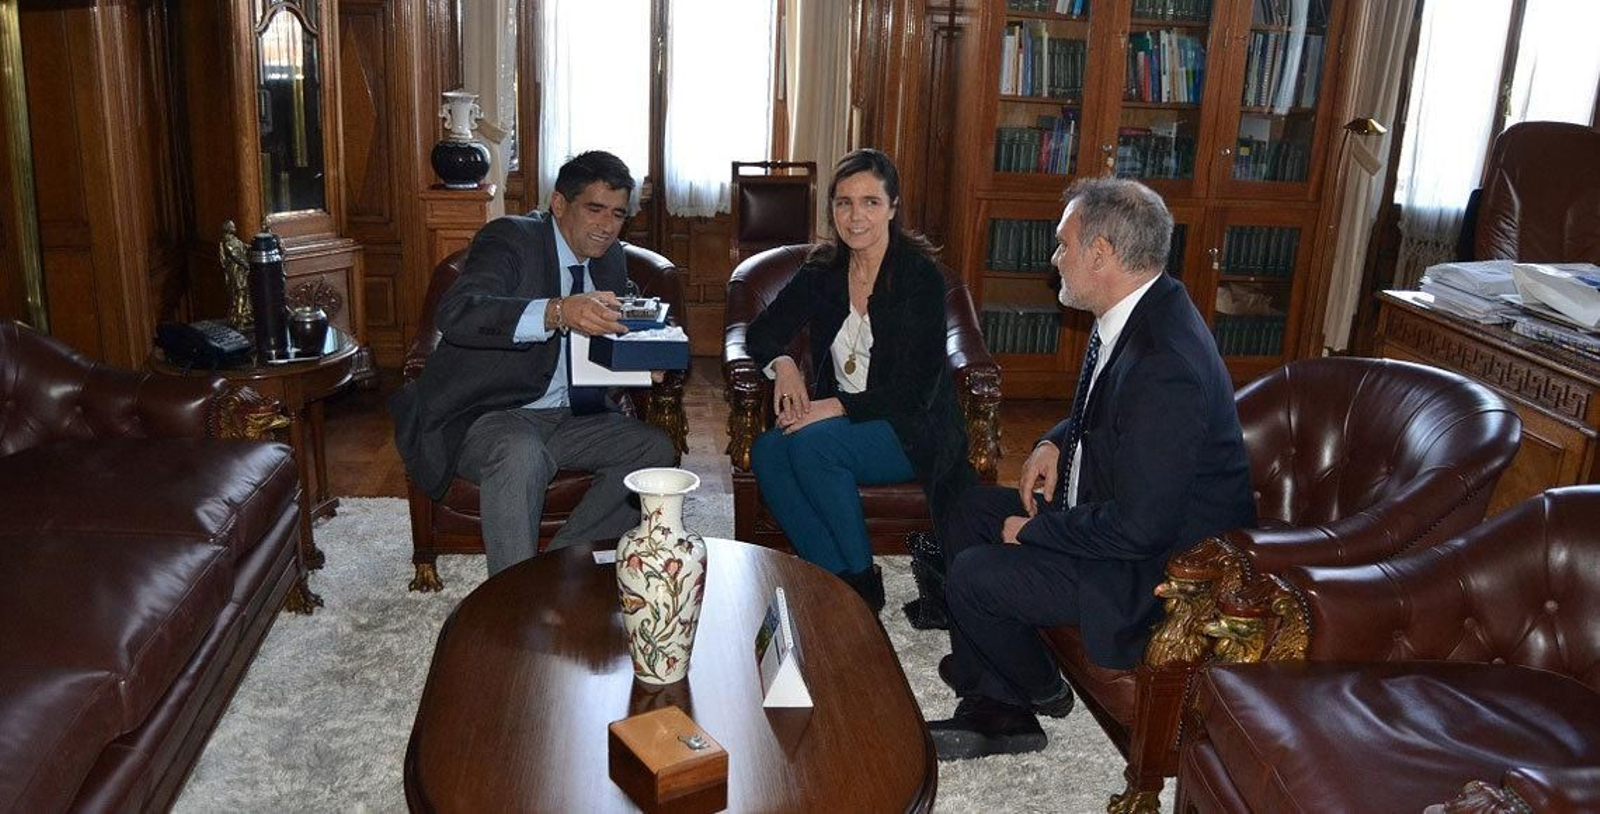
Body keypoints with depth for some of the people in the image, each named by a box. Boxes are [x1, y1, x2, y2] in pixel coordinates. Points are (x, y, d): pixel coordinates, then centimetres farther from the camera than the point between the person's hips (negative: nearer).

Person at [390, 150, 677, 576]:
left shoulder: (610, 258, 10)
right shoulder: (508, 238, -12)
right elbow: (454, 313, -30)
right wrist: (557, 312, -46)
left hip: (569, 418, 7)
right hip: (488, 415, -6)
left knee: (655, 447, -12)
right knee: (520, 454, -36)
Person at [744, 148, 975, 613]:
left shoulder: (921, 276, -12)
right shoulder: (823, 270, 5)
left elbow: (916, 390, -16)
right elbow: (762, 332, 12)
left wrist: (836, 407, -23)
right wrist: (782, 363, -11)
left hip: (913, 431, -5)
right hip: (835, 417, 5)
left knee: (812, 443, -31)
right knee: (766, 451, -24)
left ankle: (862, 582, -14)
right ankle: (834, 577, -16)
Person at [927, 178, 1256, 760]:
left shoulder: (1165, 366, -32)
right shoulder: (1135, 314, -1)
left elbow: (1141, 527, -31)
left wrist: (1035, 529, -17)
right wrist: (1055, 443, 1)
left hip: (1158, 572, -10)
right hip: (1115, 513, 10)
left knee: (972, 575, -14)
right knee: (971, 512, 10)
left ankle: (1038, 690, 18)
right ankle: (992, 707, 15)